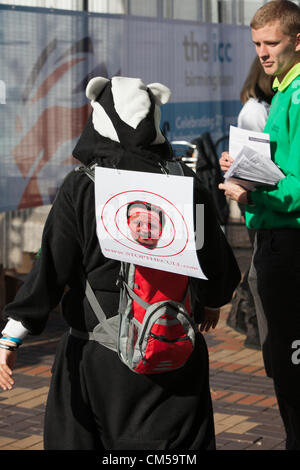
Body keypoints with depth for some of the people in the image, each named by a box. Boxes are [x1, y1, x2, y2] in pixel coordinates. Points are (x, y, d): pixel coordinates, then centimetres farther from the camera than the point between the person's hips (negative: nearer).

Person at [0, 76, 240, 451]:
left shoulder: (80, 187, -10)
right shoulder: (186, 184, -3)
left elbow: (51, 268, -12)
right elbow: (214, 257, 5)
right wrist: (213, 299, 27)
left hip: (94, 351, -1)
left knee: (77, 435, 16)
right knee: (175, 441, 8)